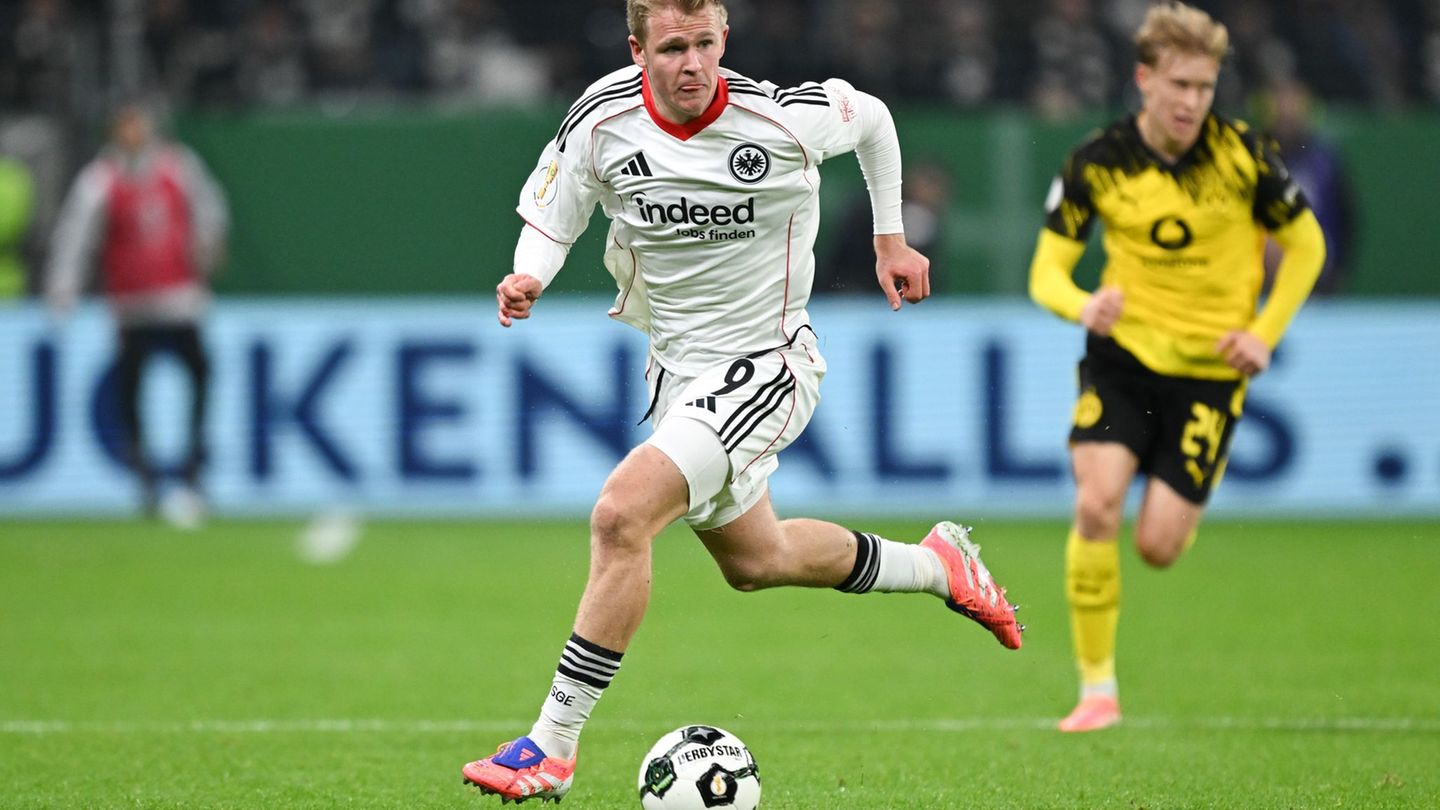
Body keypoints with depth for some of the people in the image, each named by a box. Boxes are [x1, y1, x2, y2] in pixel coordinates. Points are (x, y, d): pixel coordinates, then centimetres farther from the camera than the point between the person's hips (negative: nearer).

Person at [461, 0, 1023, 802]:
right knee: (755, 560, 22)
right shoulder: (602, 121, -12)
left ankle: (554, 745, -19)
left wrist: (891, 240, 10)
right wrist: (529, 278, -20)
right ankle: (938, 566, 47)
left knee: (621, 513, -25)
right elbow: (550, 222, 2)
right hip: (676, 366, 6)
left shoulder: (784, 117, -19)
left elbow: (872, 117, 3)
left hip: (763, 367, -6)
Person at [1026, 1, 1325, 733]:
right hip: (1124, 350, 1)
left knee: (1157, 546, -7)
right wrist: (1082, 306, -27)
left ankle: (1184, 504, 34)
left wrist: (1265, 333, -6)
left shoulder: (1241, 155, -9)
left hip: (1210, 368, -1)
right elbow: (1047, 270, -3)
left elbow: (1305, 244, 5)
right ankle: (1096, 689, -8)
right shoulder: (1097, 164, -7)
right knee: (1095, 503, -21)